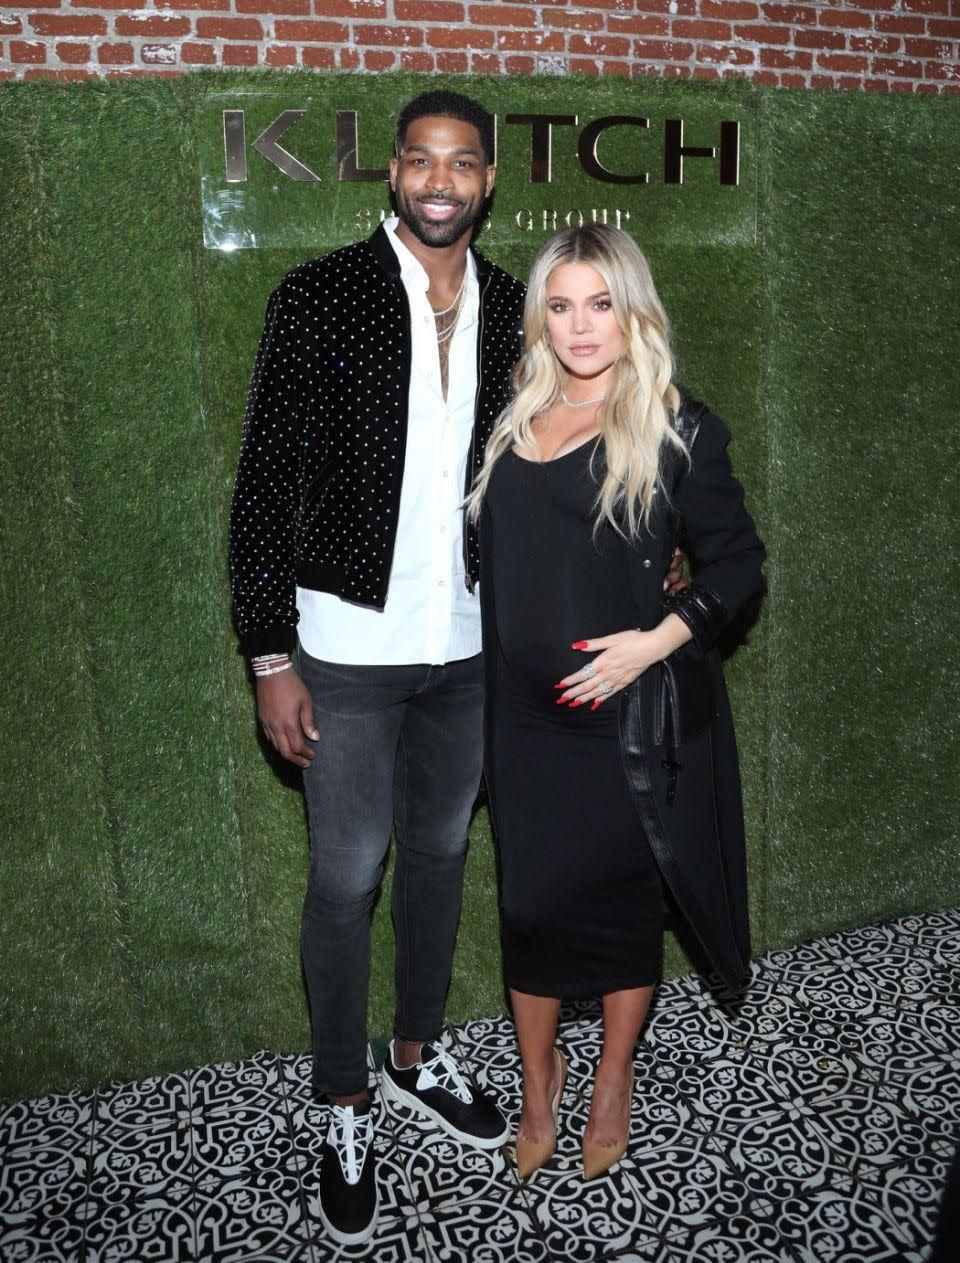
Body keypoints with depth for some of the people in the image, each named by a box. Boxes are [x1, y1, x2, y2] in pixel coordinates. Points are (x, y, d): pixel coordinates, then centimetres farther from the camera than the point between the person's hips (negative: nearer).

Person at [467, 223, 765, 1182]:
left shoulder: (676, 429, -5)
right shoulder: (514, 421, 7)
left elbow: (737, 561, -3)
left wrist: (657, 639, -16)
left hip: (630, 715, -3)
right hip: (524, 711, 3)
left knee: (622, 897, 13)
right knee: (531, 900, 11)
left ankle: (613, 1080, 37)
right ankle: (537, 1079, 35)